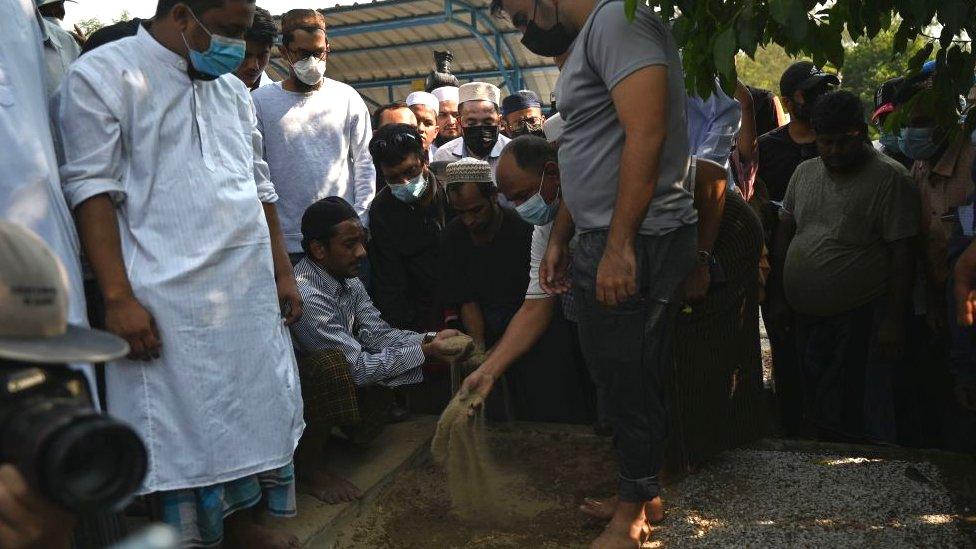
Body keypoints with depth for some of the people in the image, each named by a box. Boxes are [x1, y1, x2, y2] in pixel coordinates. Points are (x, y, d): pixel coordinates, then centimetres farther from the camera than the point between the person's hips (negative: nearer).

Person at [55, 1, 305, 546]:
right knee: (183, 419, 2)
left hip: (252, 291, 6)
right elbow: (92, 190, -10)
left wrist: (283, 273, 15)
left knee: (256, 404, 12)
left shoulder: (234, 89, 16)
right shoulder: (103, 74, -4)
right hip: (170, 297, -6)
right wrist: (118, 297, -16)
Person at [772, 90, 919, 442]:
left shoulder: (890, 178, -9)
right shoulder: (804, 173, 9)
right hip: (805, 317, 6)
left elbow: (902, 253, -12)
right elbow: (784, 232, 15)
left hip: (860, 319, -6)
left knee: (863, 417, 2)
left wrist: (894, 321, -16)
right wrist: (780, 296, 11)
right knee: (818, 411, 16)